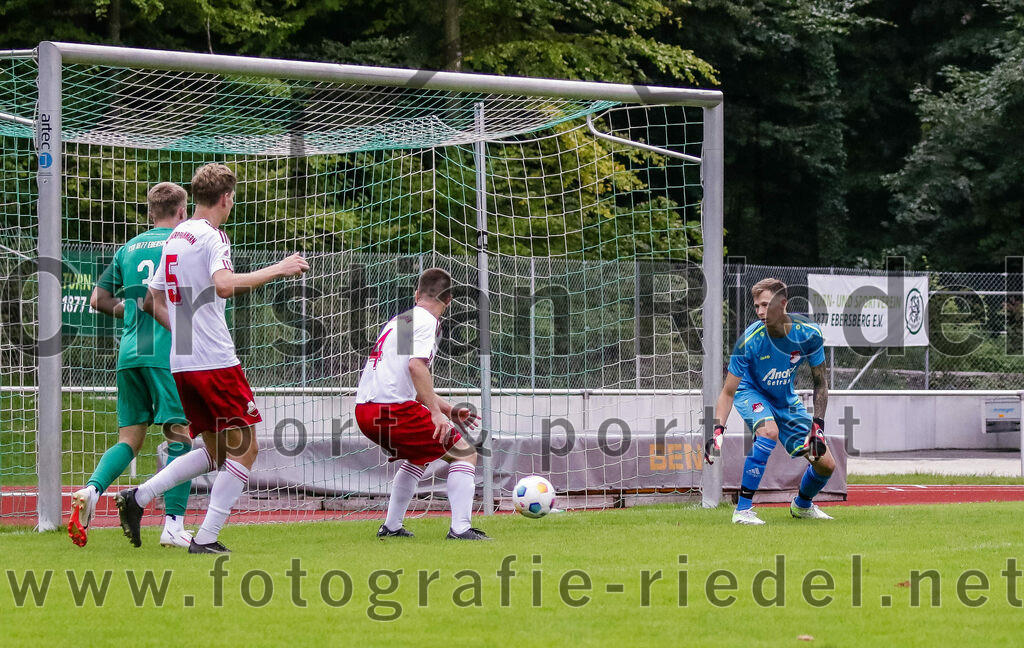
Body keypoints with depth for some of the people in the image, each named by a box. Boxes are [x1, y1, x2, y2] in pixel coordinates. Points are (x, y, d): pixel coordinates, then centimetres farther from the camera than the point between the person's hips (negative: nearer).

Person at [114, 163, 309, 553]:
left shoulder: (175, 238, 15)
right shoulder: (211, 236, -10)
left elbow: (154, 302, 21)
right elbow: (224, 285, -29)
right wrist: (277, 270, -23)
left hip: (181, 361, 9)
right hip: (216, 361, -9)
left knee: (215, 451, 17)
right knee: (244, 448, -1)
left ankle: (137, 498, 6)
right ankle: (206, 538, -6)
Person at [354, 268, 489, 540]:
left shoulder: (400, 320, 25)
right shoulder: (426, 321, -3)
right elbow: (416, 365, -21)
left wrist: (450, 410, 29)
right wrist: (436, 413, -24)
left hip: (364, 410, 9)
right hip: (393, 409, -9)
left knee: (418, 456, 33)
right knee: (464, 453, -2)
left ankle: (391, 526, 31)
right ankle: (461, 528, -13)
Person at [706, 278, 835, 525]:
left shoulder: (809, 334, -22)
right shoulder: (749, 341, -30)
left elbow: (820, 382, -8)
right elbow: (728, 392, -24)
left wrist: (818, 424, -15)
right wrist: (718, 429, -37)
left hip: (786, 400, 4)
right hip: (751, 392, -4)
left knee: (826, 465, 0)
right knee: (769, 432, -37)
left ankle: (802, 504, 34)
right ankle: (743, 509, -30)